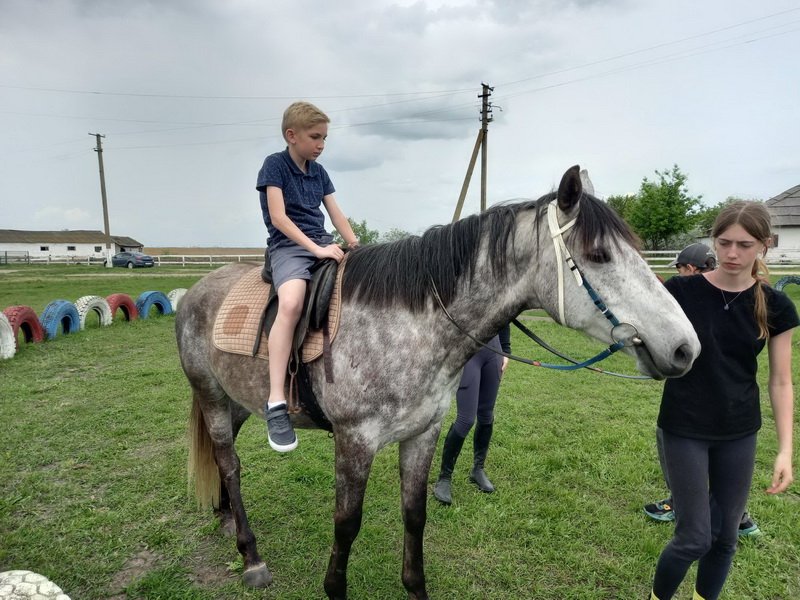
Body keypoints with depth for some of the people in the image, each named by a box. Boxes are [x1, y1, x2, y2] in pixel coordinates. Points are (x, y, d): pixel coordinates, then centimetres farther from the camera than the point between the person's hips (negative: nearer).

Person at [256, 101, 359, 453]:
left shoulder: (318, 171, 17)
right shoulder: (275, 164, -2)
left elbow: (336, 214, 14)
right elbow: (278, 218, -12)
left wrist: (354, 245, -2)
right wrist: (316, 248, -20)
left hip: (322, 243, 7)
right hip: (288, 246, -7)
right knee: (291, 302, -36)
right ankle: (276, 404, -35)